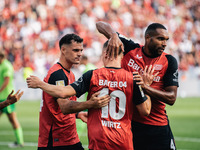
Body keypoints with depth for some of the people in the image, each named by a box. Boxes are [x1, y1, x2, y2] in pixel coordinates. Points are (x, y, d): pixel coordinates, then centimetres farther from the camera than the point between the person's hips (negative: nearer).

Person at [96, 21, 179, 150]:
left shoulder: (169, 61, 0)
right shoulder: (130, 49, 0)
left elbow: (171, 98, -7)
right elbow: (101, 25, 2)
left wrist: (145, 87, -21)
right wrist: (114, 35, -21)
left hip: (157, 127, 0)